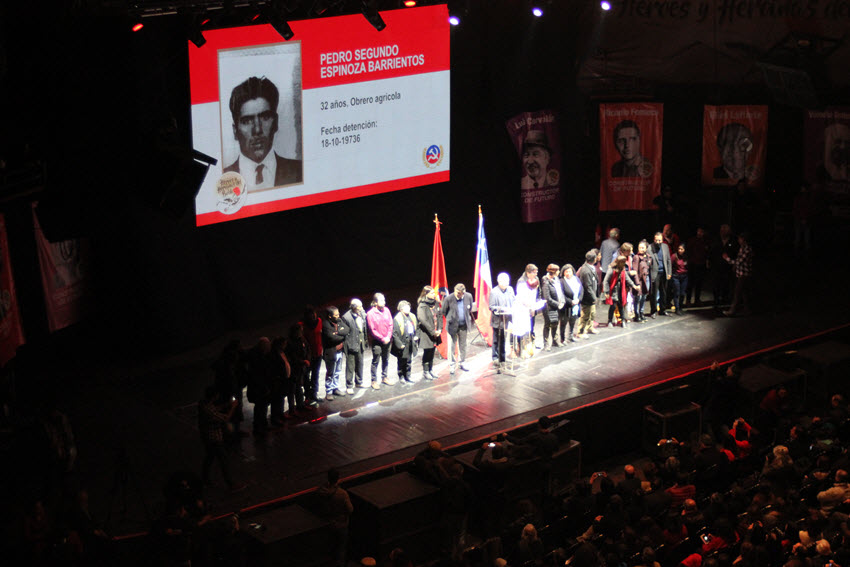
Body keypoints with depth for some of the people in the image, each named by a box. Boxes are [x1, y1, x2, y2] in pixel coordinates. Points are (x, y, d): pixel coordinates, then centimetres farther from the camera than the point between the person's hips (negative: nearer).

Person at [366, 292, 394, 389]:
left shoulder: (386, 310, 0)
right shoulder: (370, 314, -13)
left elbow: (390, 325, 4)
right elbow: (372, 330, -12)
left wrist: (388, 337, -7)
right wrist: (382, 339, -13)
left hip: (387, 340, 5)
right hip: (377, 342, -5)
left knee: (386, 360, 15)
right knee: (375, 361, 1)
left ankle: (384, 377, 30)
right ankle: (374, 380, 9)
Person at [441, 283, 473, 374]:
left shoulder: (468, 297, -8)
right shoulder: (449, 298, -17)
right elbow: (444, 311, -1)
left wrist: (468, 318, 11)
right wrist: (450, 319, 3)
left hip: (463, 325, 3)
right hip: (452, 326, -3)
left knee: (463, 345, 13)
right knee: (452, 346, 1)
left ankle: (461, 363, 26)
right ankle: (452, 365, 10)